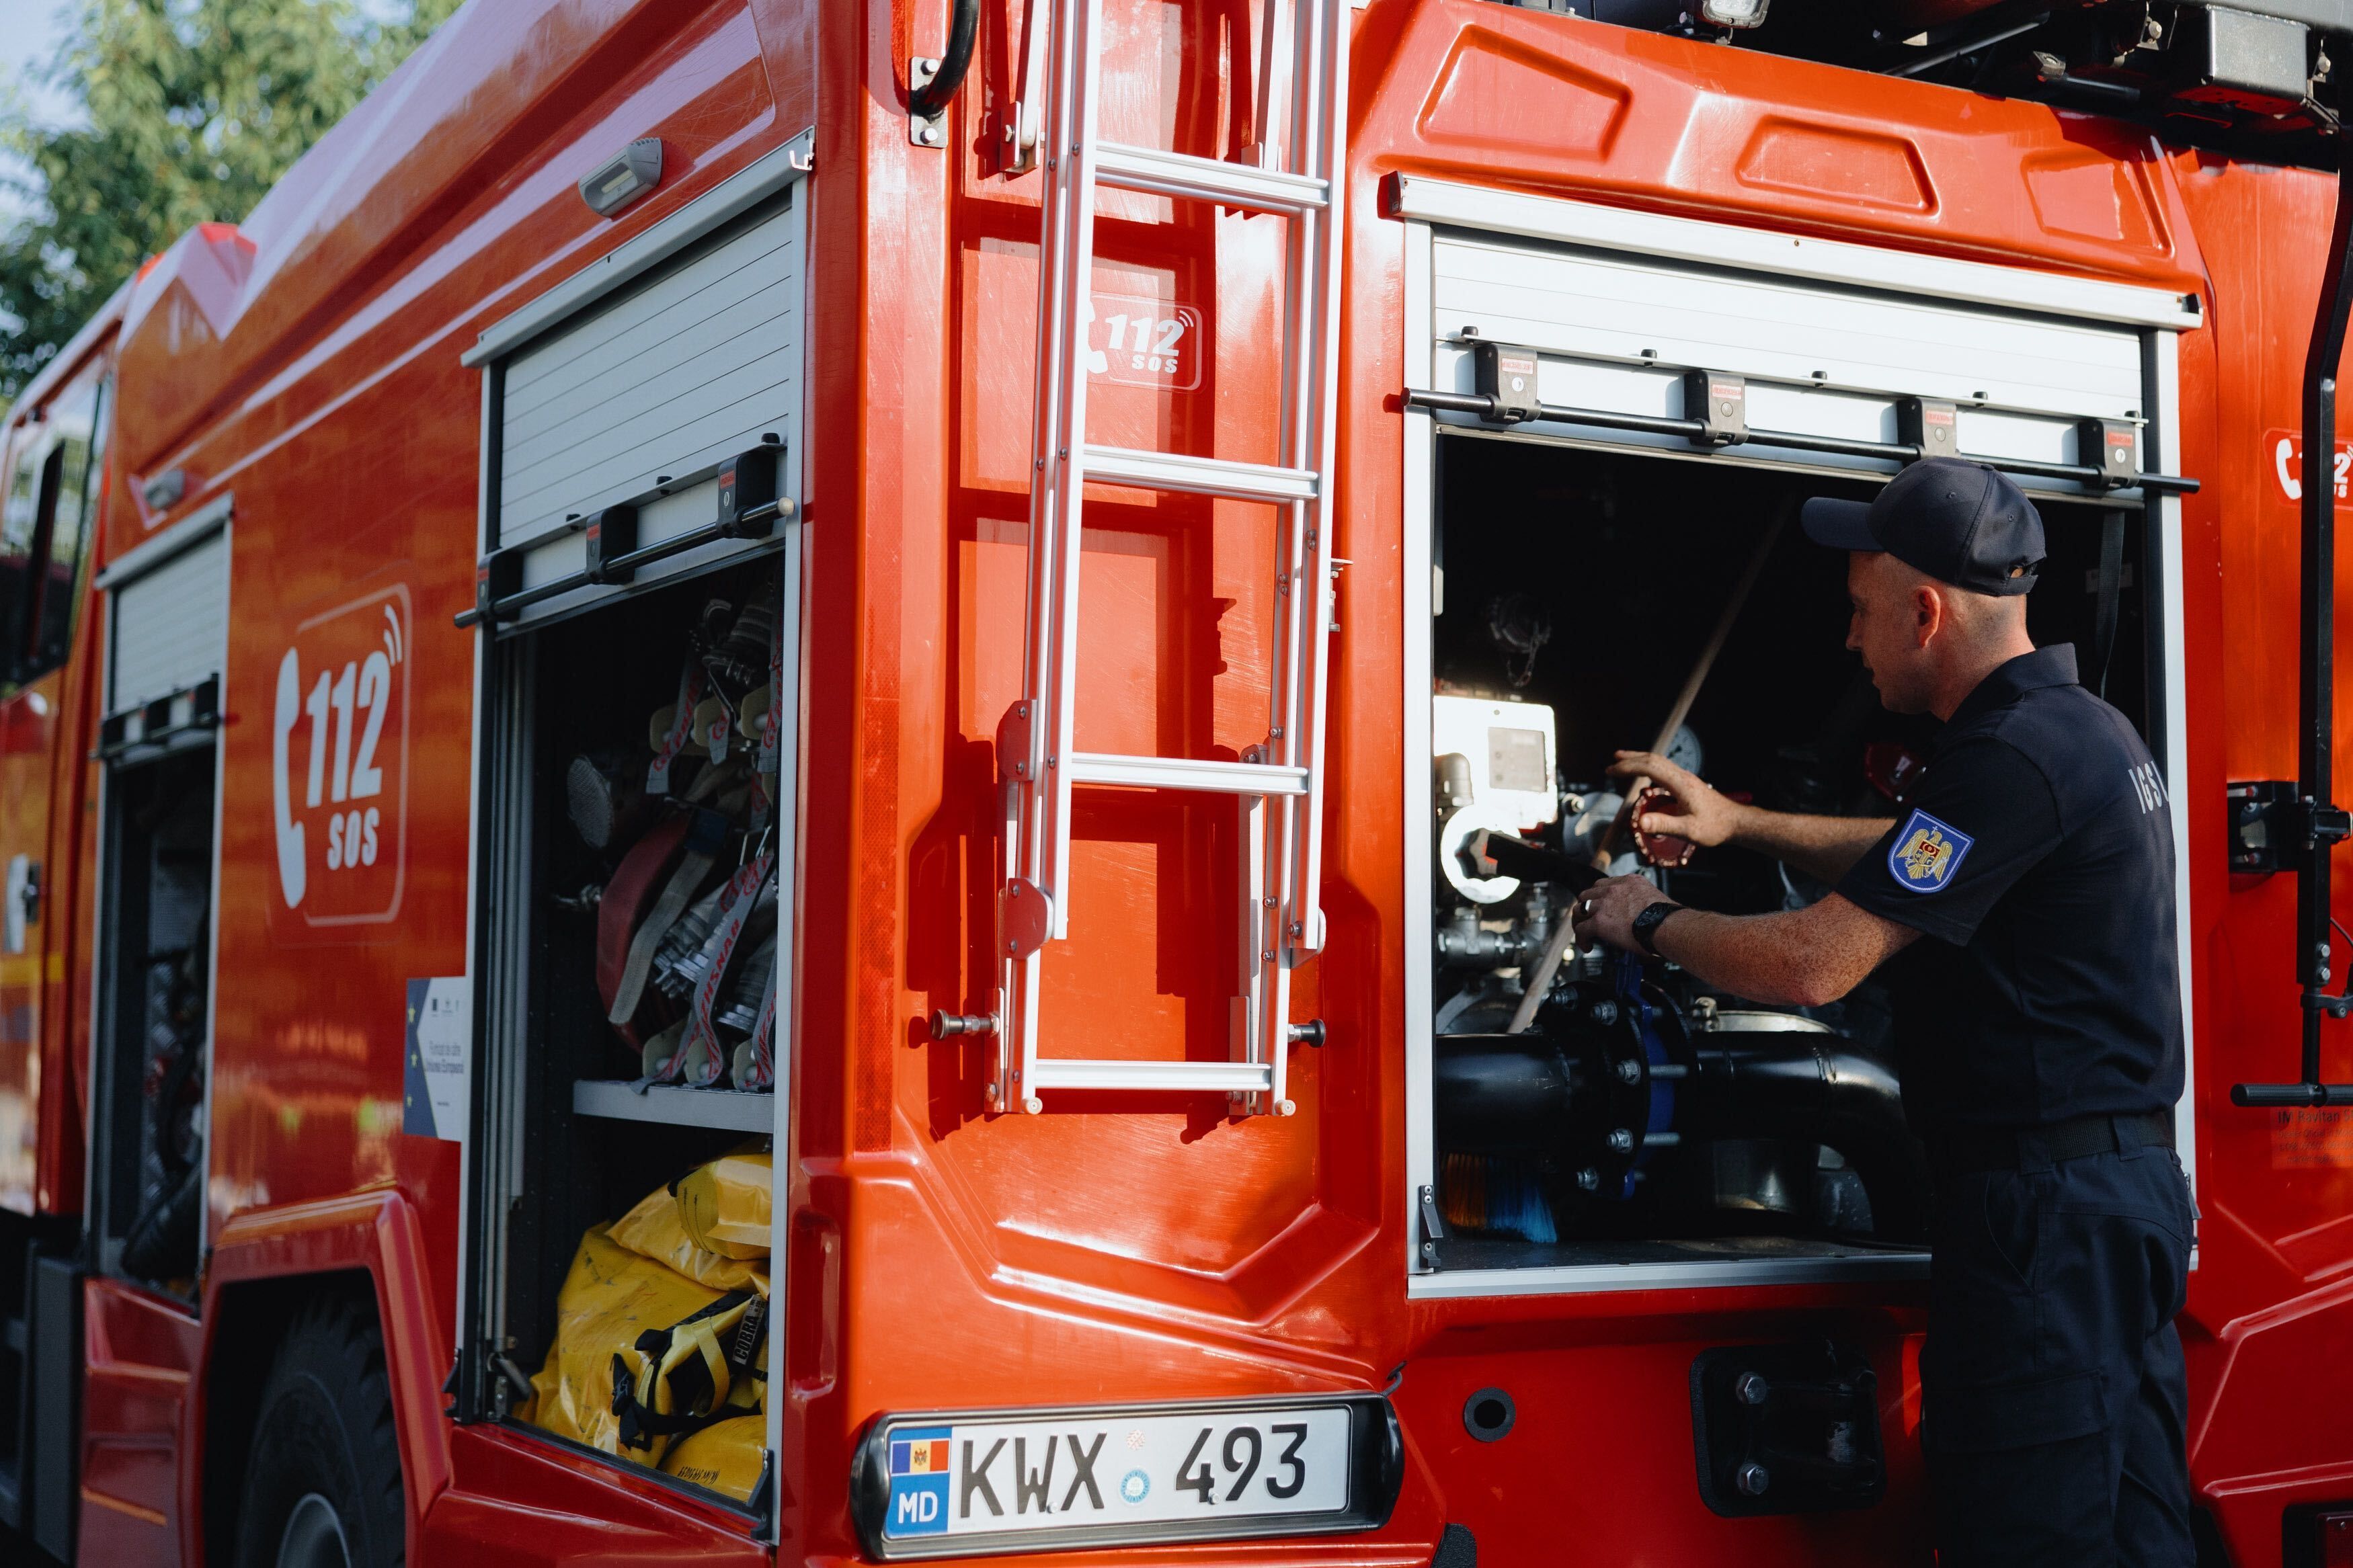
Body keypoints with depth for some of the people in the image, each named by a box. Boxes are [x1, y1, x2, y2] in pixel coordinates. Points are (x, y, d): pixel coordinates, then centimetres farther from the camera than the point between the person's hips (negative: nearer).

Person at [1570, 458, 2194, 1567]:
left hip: (2044, 1203, -11)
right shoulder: (2085, 727, 15)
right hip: (2128, 1182, 11)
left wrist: (1648, 924, -4)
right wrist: (1739, 825, 23)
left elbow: (1812, 964, -20)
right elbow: (1907, 863, 30)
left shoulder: (2013, 756, -19)